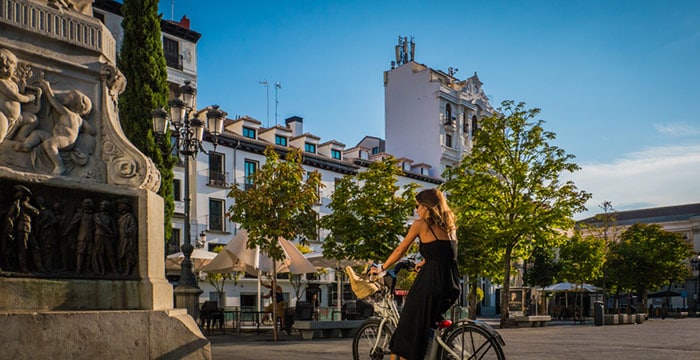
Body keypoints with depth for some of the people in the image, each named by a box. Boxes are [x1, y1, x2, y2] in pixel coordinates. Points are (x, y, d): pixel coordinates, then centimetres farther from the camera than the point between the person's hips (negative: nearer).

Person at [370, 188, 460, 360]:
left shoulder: (421, 224, -1)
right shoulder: (449, 225, 15)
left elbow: (400, 251, 5)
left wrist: (381, 268, 17)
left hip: (431, 280, -7)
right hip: (452, 284, 7)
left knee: (410, 326, 4)